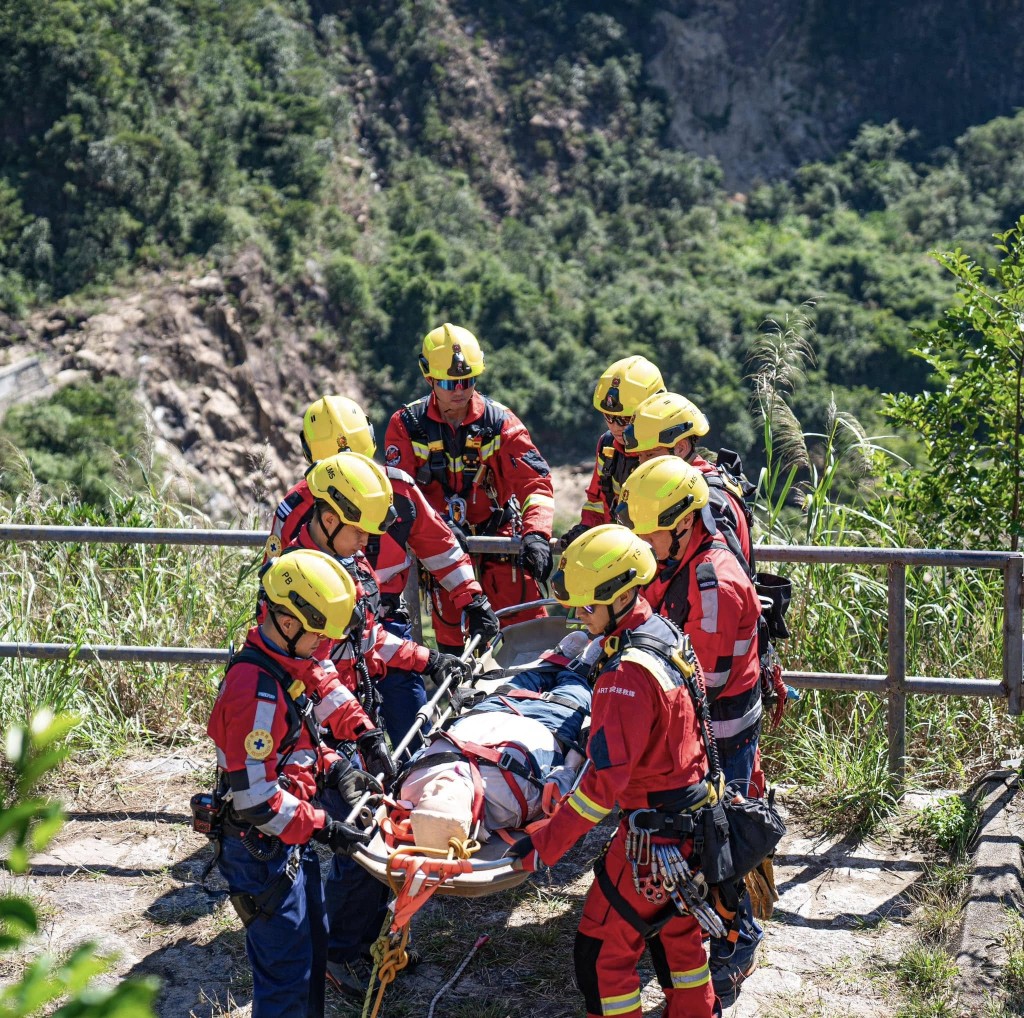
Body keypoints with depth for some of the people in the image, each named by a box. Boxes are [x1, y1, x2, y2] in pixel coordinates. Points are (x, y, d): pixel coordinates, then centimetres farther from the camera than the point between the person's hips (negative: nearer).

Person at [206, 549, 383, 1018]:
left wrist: (335, 768, 2)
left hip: (293, 837, 10)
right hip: (262, 845, -10)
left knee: (313, 943, 22)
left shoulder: (295, 663, 3)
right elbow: (253, 794, -27)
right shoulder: (255, 691, -28)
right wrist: (321, 828, -23)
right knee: (286, 968, -1)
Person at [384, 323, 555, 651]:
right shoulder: (407, 424, -3)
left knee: (527, 627, -9)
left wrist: (536, 533, -28)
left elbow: (536, 481, -11)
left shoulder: (500, 421, -4)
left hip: (499, 536, 0)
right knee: (452, 634, -2)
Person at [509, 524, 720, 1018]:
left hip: (654, 832, -9)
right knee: (675, 926, 26)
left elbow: (606, 778, -27)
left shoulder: (628, 674, -27)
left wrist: (547, 842, -23)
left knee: (603, 949, 3)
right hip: (692, 816, 10)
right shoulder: (664, 633, 1)